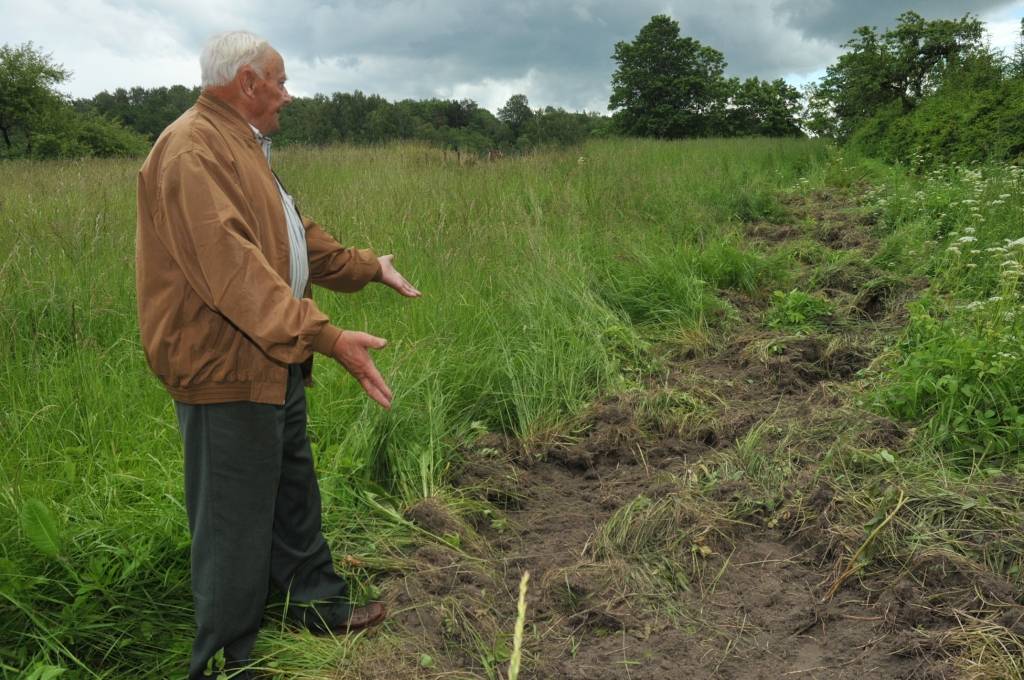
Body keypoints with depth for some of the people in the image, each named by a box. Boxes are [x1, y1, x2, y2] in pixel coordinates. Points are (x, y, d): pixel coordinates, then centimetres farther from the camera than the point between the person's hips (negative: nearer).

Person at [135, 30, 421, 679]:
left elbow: (298, 235, 24)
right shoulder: (192, 149, -19)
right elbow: (230, 262, -32)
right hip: (225, 368, -11)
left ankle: (321, 605, 39)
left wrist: (369, 266, 22)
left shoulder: (244, 147, 17)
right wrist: (325, 334, -37)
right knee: (235, 526, 2)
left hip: (275, 362, 11)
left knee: (295, 498, 22)